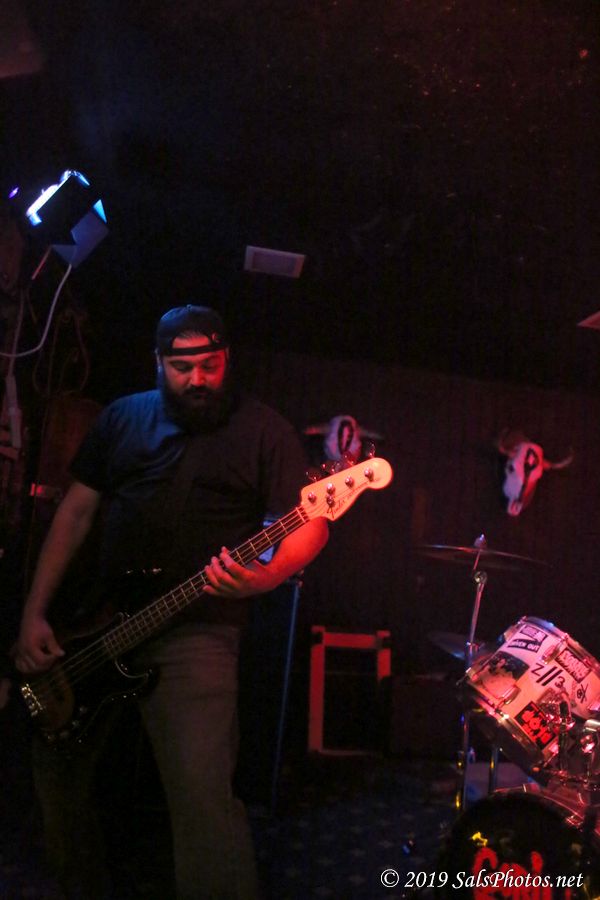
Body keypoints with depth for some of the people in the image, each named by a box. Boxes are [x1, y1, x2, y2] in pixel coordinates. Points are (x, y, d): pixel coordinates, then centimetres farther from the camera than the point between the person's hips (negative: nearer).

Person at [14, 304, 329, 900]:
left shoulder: (263, 429, -2)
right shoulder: (123, 417, 10)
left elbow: (309, 524, -7)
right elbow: (76, 512, 10)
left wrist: (264, 577, -28)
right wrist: (34, 612, 4)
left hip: (198, 631, -5)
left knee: (202, 794, -17)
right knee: (57, 764, 16)